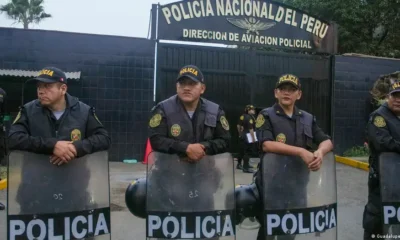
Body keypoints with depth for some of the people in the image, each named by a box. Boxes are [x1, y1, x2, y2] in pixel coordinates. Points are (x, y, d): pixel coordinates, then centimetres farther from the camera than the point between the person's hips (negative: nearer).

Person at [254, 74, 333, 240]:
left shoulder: (308, 119, 11)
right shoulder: (266, 116, -4)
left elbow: (327, 142, 6)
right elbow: (266, 145, -18)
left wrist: (319, 152, -18)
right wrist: (301, 151, -25)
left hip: (299, 182, 5)